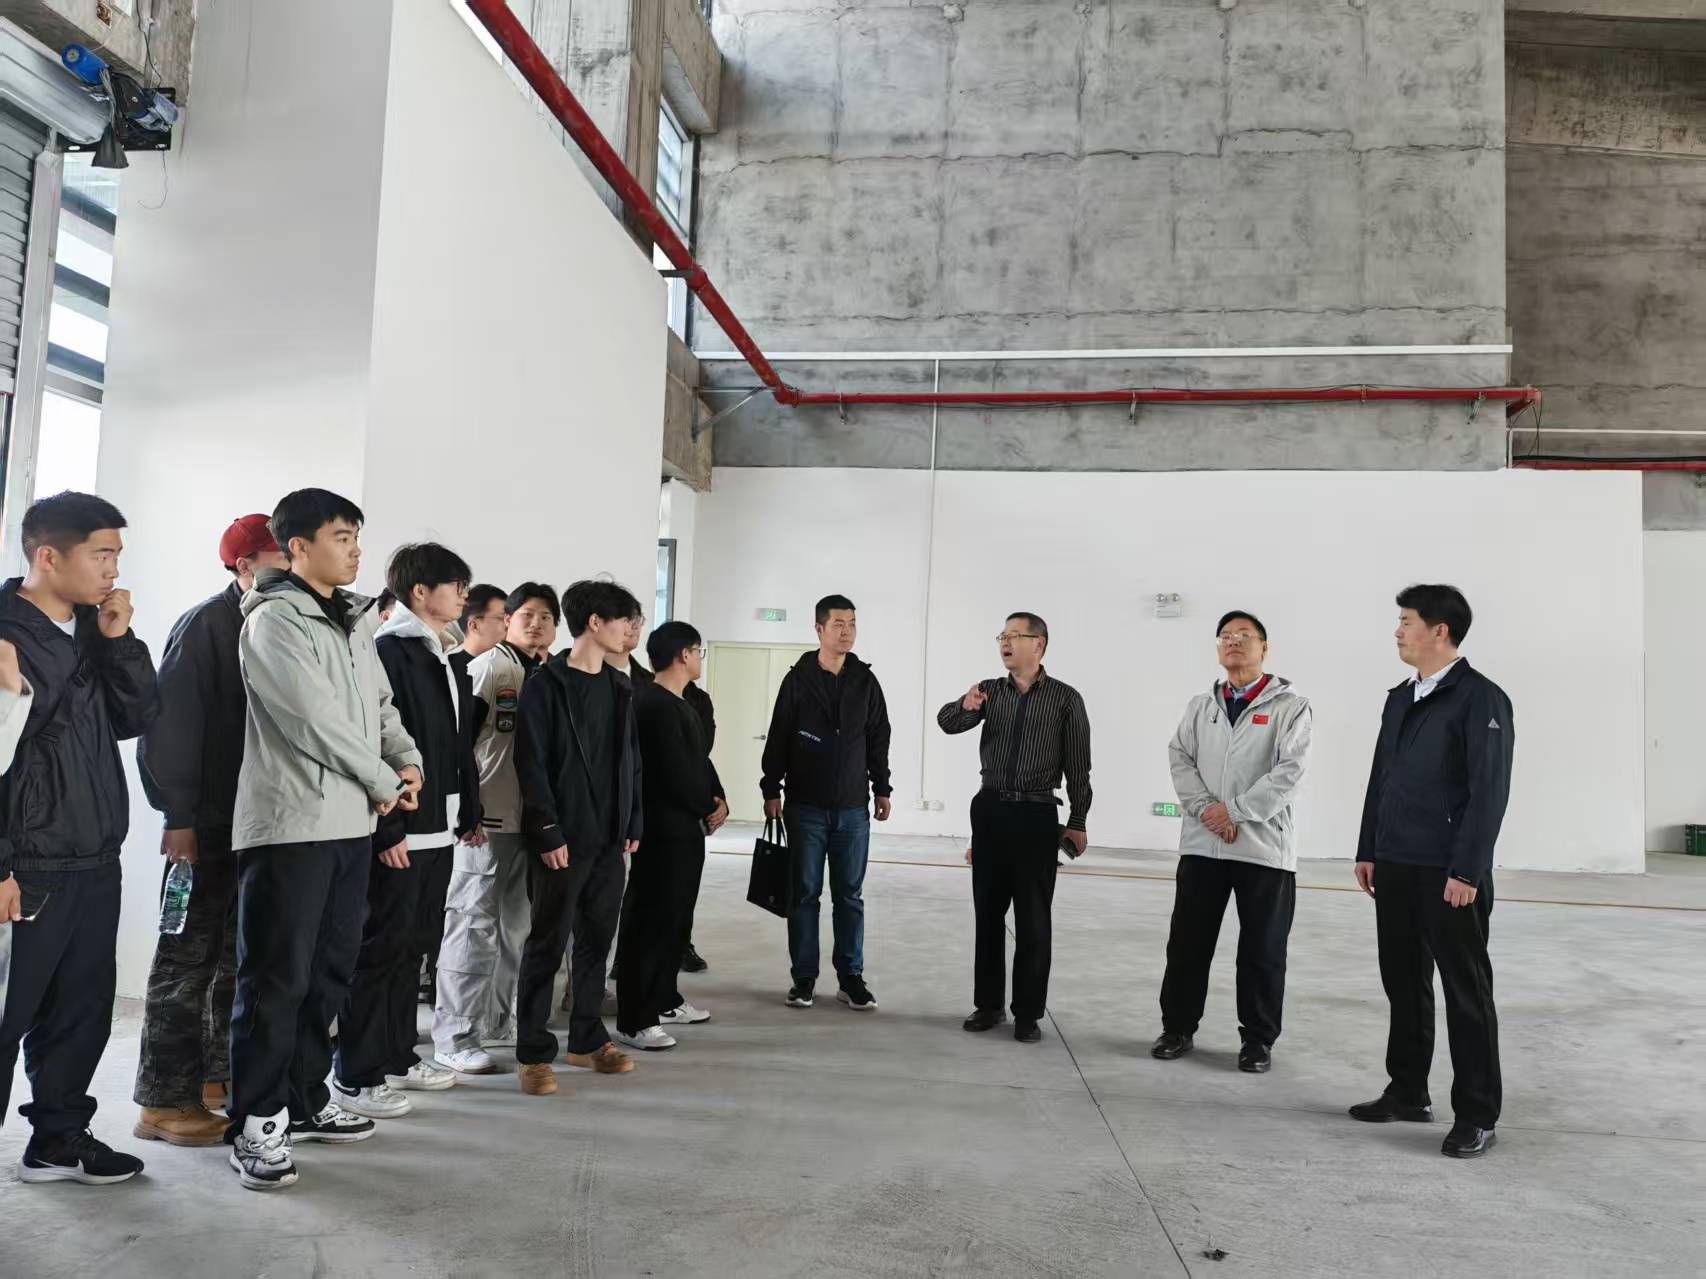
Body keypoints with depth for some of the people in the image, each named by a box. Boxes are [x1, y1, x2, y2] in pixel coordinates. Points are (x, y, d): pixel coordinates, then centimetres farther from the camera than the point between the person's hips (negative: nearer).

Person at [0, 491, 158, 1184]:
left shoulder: (93, 631, 10)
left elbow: (138, 717, 8)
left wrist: (120, 640, -4)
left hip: (95, 861, 7)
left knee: (82, 1009, 14)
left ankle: (58, 1138, 27)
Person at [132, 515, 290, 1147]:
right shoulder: (205, 625, -10)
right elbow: (171, 724, -14)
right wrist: (179, 816, -16)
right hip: (210, 822, -7)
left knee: (240, 956, 15)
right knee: (188, 958, 0)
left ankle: (217, 1078, 27)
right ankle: (164, 1101, 10)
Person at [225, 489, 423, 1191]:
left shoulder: (354, 621, 16)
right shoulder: (274, 619, -9)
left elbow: (380, 704, 18)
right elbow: (315, 718, -16)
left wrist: (407, 759, -1)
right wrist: (384, 782, -8)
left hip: (351, 822, 8)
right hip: (291, 822, -8)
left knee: (330, 970, 14)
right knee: (278, 976, -2)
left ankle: (304, 1099, 27)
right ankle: (256, 1122, 10)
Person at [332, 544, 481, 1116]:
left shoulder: (448, 662, 16)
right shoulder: (387, 651, -12)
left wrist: (470, 814, 18)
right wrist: (387, 829, -21)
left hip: (438, 830, 9)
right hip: (398, 832, -9)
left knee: (414, 946, 16)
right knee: (383, 948, -1)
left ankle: (398, 1056, 28)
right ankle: (356, 1075, 10)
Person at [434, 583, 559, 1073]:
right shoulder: (486, 669, -6)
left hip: (532, 817, 7)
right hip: (487, 816, -6)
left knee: (517, 926, 13)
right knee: (474, 925, -3)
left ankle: (499, 1023, 26)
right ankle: (455, 1037, 5)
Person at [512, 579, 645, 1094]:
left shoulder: (621, 687, 13)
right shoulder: (546, 685, -8)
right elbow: (531, 763, -12)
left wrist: (633, 825, 11)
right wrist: (549, 832, -16)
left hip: (609, 839, 7)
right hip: (562, 840, -6)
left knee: (597, 939, 13)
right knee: (548, 942, 1)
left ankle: (587, 1040, 26)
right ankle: (533, 1052, 11)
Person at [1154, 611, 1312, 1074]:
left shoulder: (1289, 704, -1)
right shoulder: (1200, 705, 12)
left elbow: (1291, 770, -11)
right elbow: (1179, 758, 5)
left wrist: (1236, 811, -15)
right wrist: (1205, 807, -12)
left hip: (1264, 844, -3)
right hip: (1201, 842, 4)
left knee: (1262, 950, 6)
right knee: (1187, 942, 8)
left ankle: (1258, 1039, 21)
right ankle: (1178, 1028, 23)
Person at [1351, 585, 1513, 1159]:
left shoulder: (1481, 699, -10)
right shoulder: (1400, 698, 12)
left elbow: (1489, 792, -14)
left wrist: (1466, 871, -17)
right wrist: (1369, 851, 14)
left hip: (1449, 873, -7)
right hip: (1395, 868, 7)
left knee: (1466, 992, 4)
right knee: (1404, 982, 14)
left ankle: (1476, 1115, 14)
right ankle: (1408, 1092, 27)